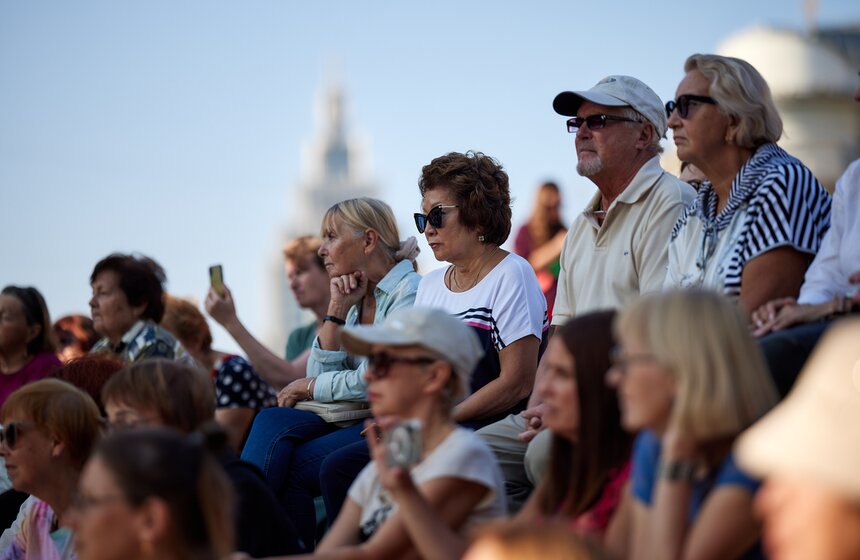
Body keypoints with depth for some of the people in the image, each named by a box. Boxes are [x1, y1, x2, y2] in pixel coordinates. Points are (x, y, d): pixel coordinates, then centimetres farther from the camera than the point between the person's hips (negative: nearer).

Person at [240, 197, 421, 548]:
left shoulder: (408, 292, -8)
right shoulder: (355, 298, 17)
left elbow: (371, 381, -14)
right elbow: (321, 375, 9)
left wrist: (308, 387, 1)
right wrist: (337, 309, 2)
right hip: (352, 420, 7)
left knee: (289, 464, -25)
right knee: (271, 422, -20)